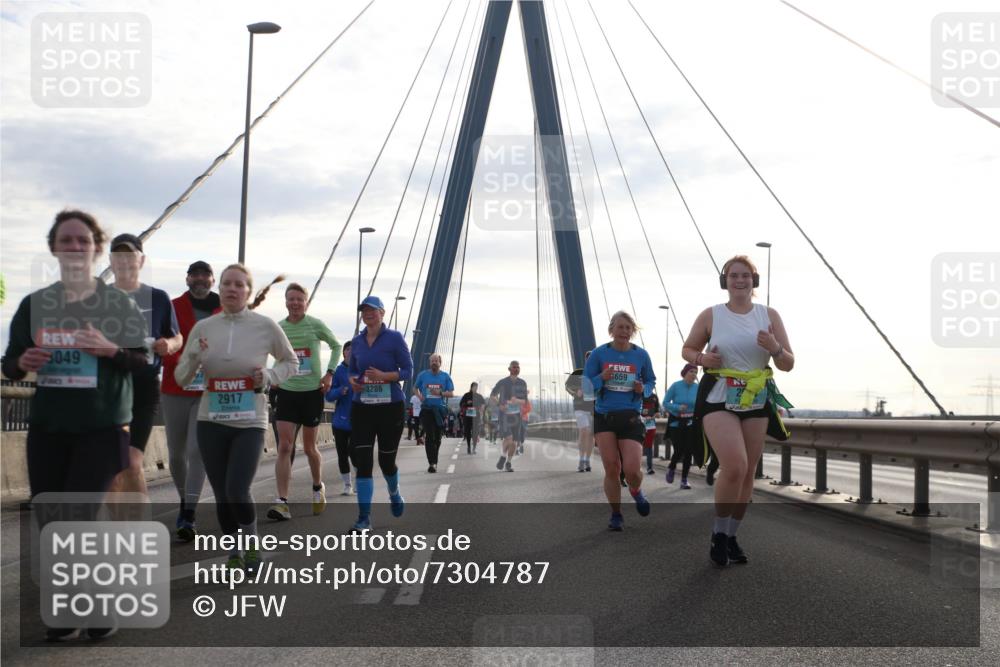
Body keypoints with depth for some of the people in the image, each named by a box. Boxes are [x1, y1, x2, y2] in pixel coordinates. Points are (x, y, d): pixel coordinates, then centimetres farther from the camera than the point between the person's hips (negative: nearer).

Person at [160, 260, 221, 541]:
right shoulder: (173, 308, 3)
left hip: (210, 392, -1)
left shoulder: (224, 312, 4)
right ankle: (185, 500, 34)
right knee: (176, 453, 9)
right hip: (175, 390, 1)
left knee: (197, 450, -13)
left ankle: (188, 516, -12)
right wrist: (180, 363, -22)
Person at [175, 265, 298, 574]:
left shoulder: (266, 326, -5)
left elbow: (291, 363, 10)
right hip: (211, 422, 3)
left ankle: (252, 544, 12)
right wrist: (194, 357, -13)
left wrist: (269, 377, -10)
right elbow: (181, 378, 7)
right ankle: (234, 553, 27)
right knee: (222, 495, 6)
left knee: (237, 491, -15)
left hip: (250, 423, -3)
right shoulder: (203, 328, 1)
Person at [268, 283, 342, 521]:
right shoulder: (278, 328, 2)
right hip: (286, 392, 2)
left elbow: (336, 345, 9)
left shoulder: (315, 325, -5)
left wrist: (330, 372, 0)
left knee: (309, 447, 9)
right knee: (284, 447, -10)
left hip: (312, 391, -1)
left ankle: (318, 487, 36)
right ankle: (282, 503, -13)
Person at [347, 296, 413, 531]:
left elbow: (408, 370, -5)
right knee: (362, 461, -7)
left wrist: (384, 376, -22)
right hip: (362, 408, 3)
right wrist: (353, 381, -4)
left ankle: (394, 494, 41)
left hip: (390, 407, -3)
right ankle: (364, 517, -4)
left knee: (386, 459, 7)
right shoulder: (357, 341, 8)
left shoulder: (394, 338, -5)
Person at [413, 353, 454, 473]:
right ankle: (432, 463, -16)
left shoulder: (445, 376, 4)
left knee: (437, 438, 10)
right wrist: (419, 396, -5)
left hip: (440, 410, 2)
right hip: (426, 409, -1)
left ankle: (434, 462, 26)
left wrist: (440, 393, -16)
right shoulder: (423, 375, 5)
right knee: (429, 436, -13)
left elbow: (451, 393, 2)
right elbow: (415, 388, 16)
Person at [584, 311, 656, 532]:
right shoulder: (599, 354, -1)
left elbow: (651, 381, 14)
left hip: (630, 417, 0)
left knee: (631, 470, -10)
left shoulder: (641, 355, 1)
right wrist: (601, 379, -19)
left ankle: (636, 492, 26)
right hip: (604, 416, 0)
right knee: (611, 468, -3)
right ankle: (616, 515, 15)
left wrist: (643, 389, -9)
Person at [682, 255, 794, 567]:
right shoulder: (710, 315, -1)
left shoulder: (769, 315, 4)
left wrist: (774, 348, -18)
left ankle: (731, 535, 25)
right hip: (718, 399, -3)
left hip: (756, 400, 3)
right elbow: (687, 349, 11)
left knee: (748, 472, 7)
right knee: (735, 466, -21)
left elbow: (788, 364, 4)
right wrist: (702, 359, -11)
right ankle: (718, 532, 0)